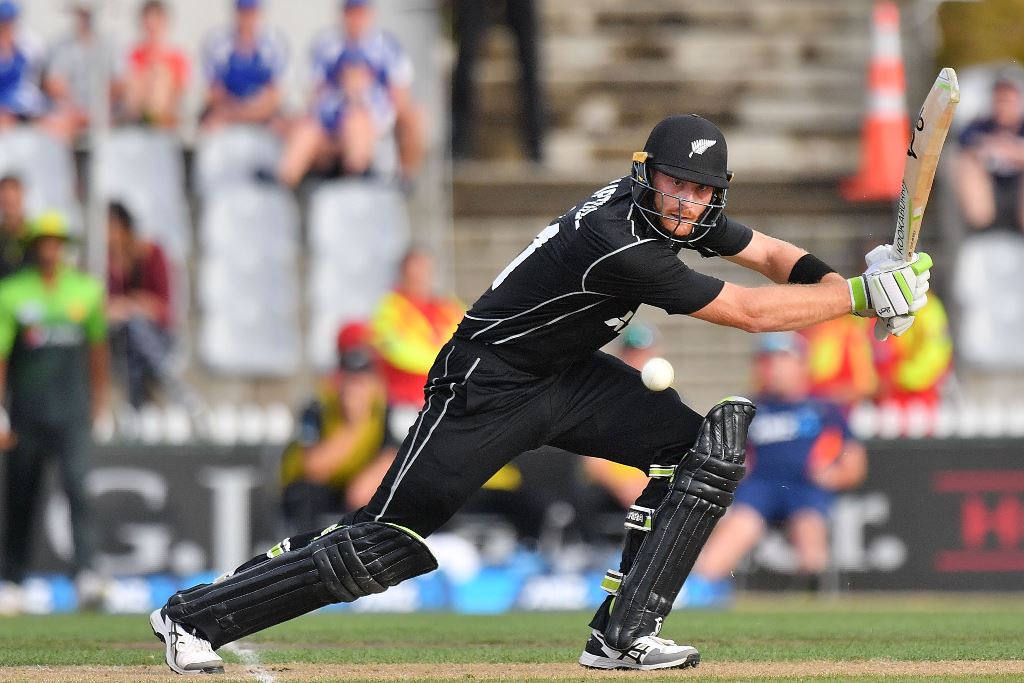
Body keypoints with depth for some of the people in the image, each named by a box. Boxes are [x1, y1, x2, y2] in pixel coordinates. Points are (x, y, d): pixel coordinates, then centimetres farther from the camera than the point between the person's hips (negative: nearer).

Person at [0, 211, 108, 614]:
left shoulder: (86, 289, 7)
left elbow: (97, 347, 19)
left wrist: (97, 399, 22)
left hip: (71, 411, 1)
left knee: (77, 487, -16)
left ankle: (86, 575, -24)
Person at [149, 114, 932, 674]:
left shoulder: (683, 213, -4)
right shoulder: (619, 242, -31)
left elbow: (771, 255, 10)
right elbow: (749, 312, -29)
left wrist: (837, 283, -9)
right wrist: (860, 295, -24)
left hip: (571, 376, 9)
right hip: (489, 387, -9)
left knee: (706, 449, -7)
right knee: (387, 539, -11)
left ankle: (623, 634, -6)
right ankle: (193, 615, 0)